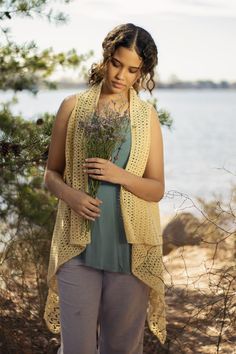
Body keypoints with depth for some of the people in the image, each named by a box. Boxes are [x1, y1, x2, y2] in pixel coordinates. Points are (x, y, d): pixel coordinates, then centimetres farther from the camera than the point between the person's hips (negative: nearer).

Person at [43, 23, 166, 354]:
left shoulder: (147, 116, 6)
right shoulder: (73, 107, 4)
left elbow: (157, 189, 4)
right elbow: (51, 173, 8)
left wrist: (120, 176, -15)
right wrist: (70, 194, -14)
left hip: (131, 249, 1)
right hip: (78, 247, -1)